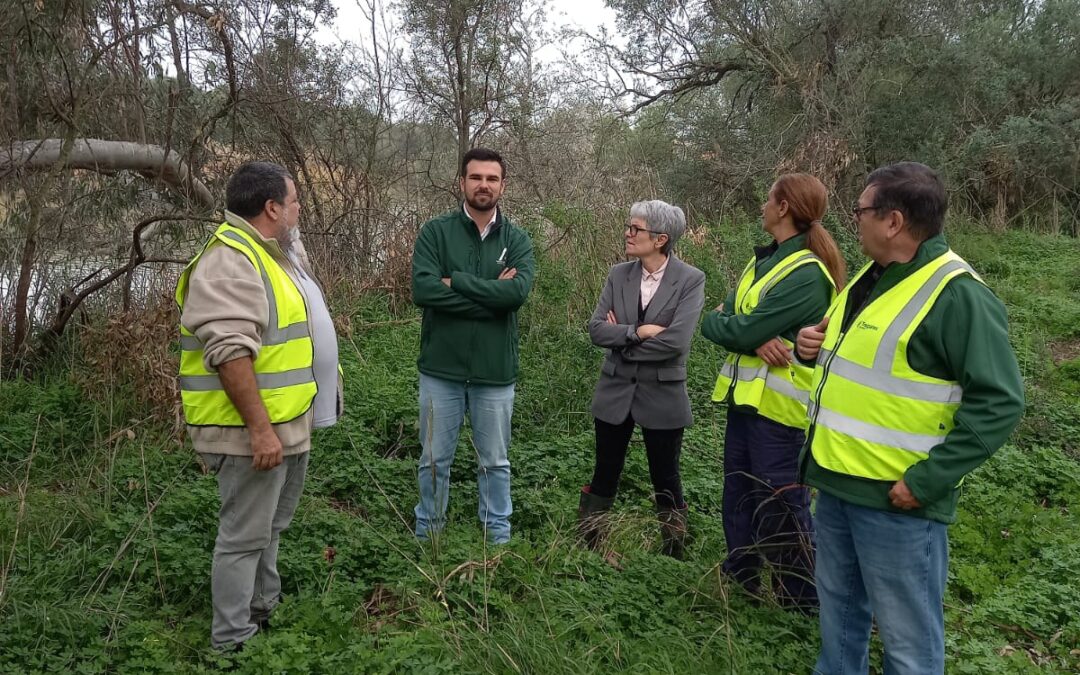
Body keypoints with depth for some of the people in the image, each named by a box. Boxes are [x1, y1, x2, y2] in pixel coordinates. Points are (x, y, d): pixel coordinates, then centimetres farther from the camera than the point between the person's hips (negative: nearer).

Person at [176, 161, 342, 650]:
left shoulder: (277, 252, 14)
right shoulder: (231, 261, -20)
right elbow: (230, 353, -28)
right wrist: (260, 429, -28)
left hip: (289, 424, 10)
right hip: (253, 430, -10)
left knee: (270, 527, 22)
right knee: (245, 536, 2)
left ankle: (264, 612, 39)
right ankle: (233, 639, 16)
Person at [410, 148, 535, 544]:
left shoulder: (517, 240, 1)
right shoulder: (435, 232, -3)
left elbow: (518, 291, -18)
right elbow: (422, 290, -19)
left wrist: (456, 281, -16)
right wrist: (492, 294, -17)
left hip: (496, 370, 1)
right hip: (441, 367, -1)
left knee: (495, 462, 15)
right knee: (434, 460, 13)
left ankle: (499, 535, 31)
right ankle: (427, 535, 31)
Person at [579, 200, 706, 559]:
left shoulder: (690, 280, -10)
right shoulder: (619, 274, 1)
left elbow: (676, 341, -21)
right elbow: (596, 328, -5)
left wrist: (621, 337, -11)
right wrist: (638, 331, -20)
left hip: (663, 395, -3)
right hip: (615, 391, 3)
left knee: (665, 479, 10)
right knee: (605, 475, 13)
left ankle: (674, 555, 29)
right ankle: (586, 548, 28)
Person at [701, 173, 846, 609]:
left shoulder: (807, 274, -20)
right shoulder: (763, 260, 10)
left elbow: (739, 331, -23)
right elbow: (726, 317, 1)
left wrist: (715, 320, -2)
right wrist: (758, 340, -19)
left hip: (778, 405, -9)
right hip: (744, 398, 9)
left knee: (780, 507, 2)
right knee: (738, 497, 20)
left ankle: (802, 600, 19)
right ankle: (739, 579, 37)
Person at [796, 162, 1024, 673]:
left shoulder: (956, 294, -19)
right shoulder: (872, 277, 9)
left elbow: (998, 402, -22)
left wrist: (926, 480, -23)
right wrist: (817, 347, 2)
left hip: (895, 498, -8)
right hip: (837, 481, 9)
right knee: (839, 606, 24)